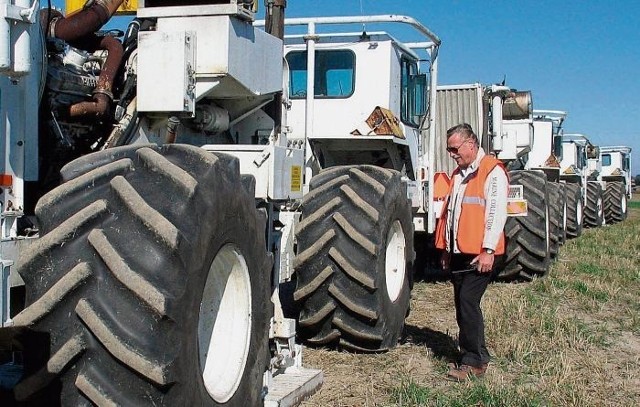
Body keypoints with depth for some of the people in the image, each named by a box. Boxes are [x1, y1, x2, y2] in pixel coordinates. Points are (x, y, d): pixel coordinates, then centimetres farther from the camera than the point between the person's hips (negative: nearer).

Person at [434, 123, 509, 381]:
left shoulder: (492, 171, -8)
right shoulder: (459, 174, 19)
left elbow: (496, 212, -16)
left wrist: (488, 250, -20)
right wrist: (446, 249, 20)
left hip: (480, 254, -9)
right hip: (458, 253, 9)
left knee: (468, 302, -12)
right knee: (462, 304, 10)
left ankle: (473, 362, -4)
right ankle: (478, 355, 21)